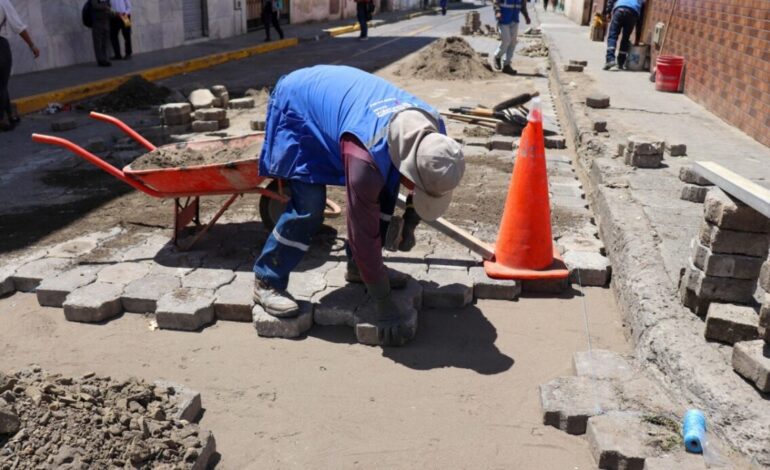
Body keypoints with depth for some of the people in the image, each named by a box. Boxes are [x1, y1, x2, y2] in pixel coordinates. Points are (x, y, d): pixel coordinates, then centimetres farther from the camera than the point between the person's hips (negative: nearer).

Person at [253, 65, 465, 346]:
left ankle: (358, 267, 16)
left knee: (384, 189, 0)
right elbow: (364, 232, -36)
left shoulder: (433, 130, -20)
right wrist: (384, 304, -29)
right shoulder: (366, 156, -42)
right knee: (309, 207, -19)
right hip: (296, 104, -7)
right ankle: (267, 282, -2)